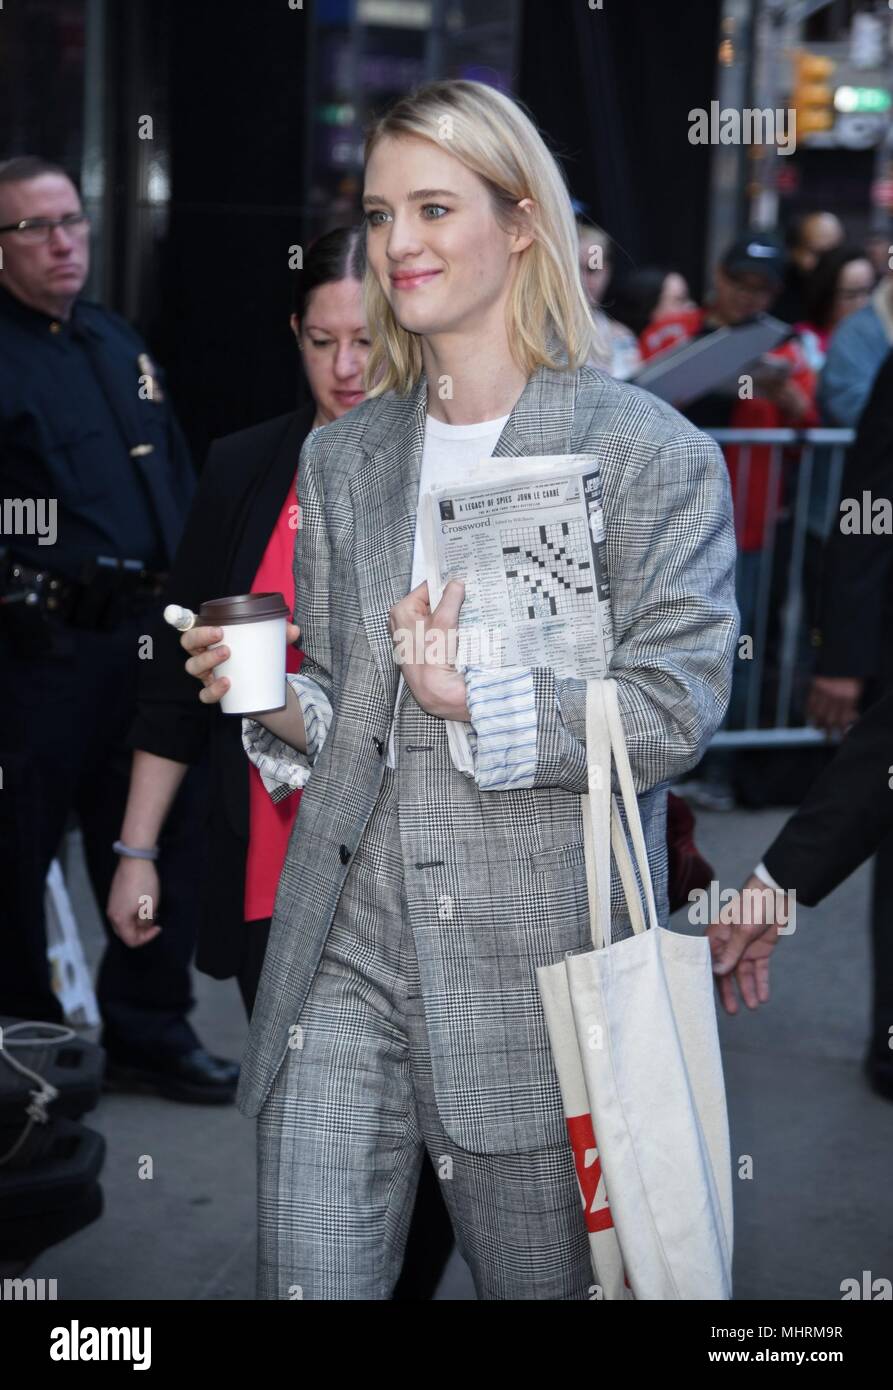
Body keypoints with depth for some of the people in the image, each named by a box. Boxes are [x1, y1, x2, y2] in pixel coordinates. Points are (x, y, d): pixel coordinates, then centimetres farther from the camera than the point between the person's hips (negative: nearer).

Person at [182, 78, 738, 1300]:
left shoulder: (650, 453, -2)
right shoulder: (342, 458, 14)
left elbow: (677, 708, -9)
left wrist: (490, 697, -18)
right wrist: (278, 705, -3)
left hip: (542, 965, -3)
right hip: (345, 957, 4)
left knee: (543, 1283, 11)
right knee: (306, 1282, 1)